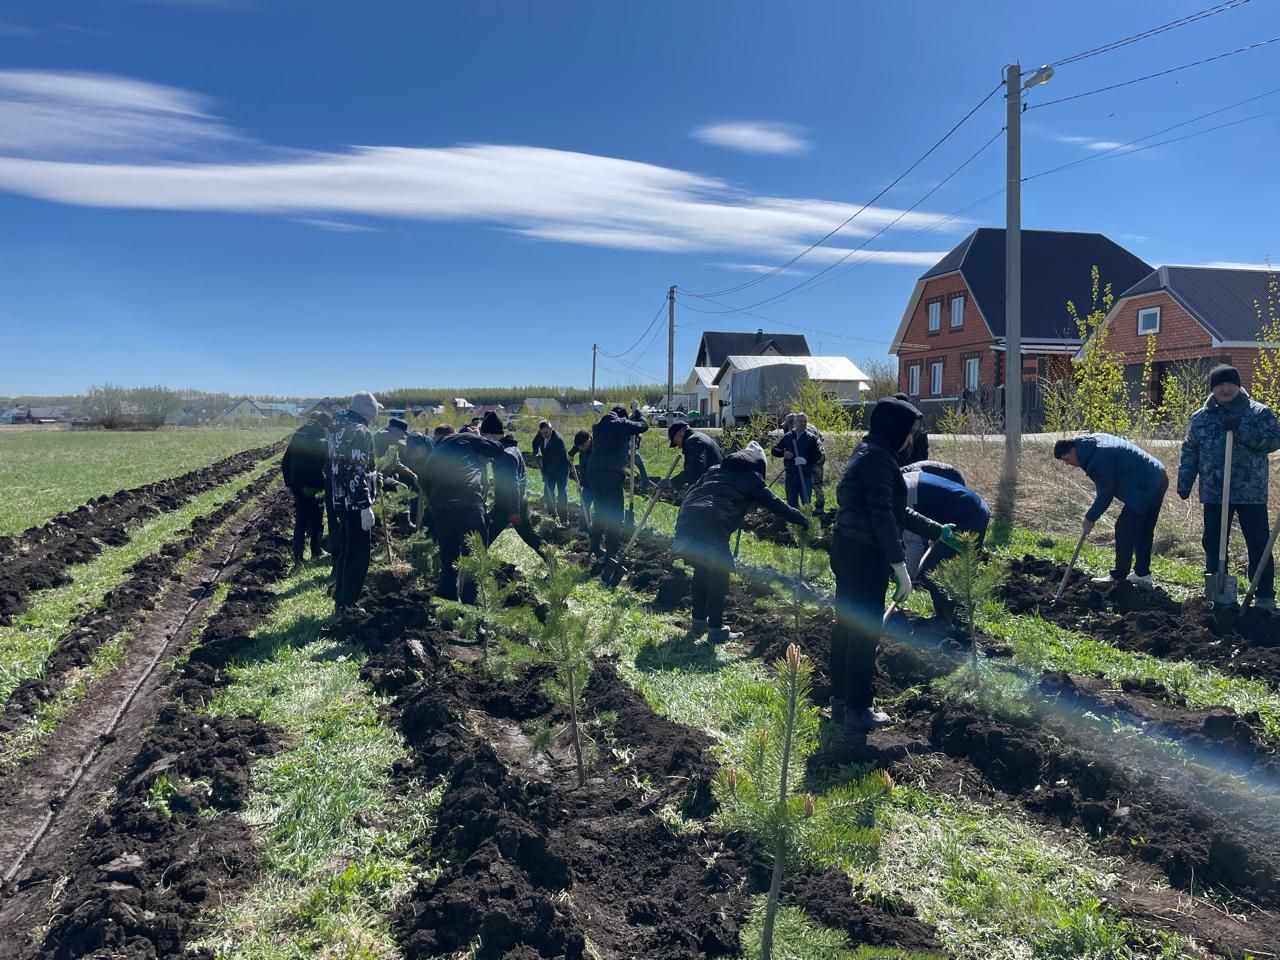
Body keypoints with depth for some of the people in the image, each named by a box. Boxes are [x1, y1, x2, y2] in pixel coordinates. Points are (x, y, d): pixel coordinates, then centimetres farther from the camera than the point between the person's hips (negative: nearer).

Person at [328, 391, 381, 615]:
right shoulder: (359, 432, -17)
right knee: (358, 556, -1)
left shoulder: (338, 427, 12)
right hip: (355, 502, -9)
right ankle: (346, 605, 3)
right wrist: (366, 506, -24)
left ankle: (340, 601, 25)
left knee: (345, 552, 18)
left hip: (341, 500, 9)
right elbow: (357, 472, -24)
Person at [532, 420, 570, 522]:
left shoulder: (558, 439, -28)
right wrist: (537, 453, 1)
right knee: (548, 491, 5)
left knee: (562, 492, -6)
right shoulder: (540, 435, -7)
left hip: (561, 468, -7)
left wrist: (546, 474, -28)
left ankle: (564, 517, -1)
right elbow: (535, 443, 19)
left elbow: (556, 459, -29)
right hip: (549, 469, 7)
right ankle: (552, 515, 15)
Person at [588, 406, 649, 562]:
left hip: (595, 472, 7)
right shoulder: (622, 424, 1)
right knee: (615, 515, -3)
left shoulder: (597, 426, 19)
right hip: (614, 473, -6)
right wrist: (636, 413, 26)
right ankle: (611, 552, -6)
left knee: (599, 511, 19)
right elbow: (643, 425, 9)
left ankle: (596, 547, 26)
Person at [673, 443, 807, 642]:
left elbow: (692, 491, 27)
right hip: (710, 528, -6)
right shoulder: (751, 479, 12)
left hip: (685, 520, 6)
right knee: (719, 573, 9)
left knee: (702, 569, 23)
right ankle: (716, 629, 11)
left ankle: (698, 622, 30)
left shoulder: (715, 470, 28)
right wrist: (803, 520, 29)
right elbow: (775, 504, 17)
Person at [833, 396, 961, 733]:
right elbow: (882, 516, -22)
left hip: (848, 550, 10)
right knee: (865, 633, 0)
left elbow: (896, 510, 20)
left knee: (846, 626, 16)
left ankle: (841, 700, 28)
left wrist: (937, 531, 23)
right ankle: (857, 711, 9)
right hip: (864, 555, -10)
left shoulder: (869, 453, 15)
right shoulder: (878, 458, -17)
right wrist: (900, 566, -22)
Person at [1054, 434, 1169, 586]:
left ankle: (1118, 576, -1)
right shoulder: (1093, 441, 8)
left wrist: (1090, 518, -6)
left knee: (1124, 529, -6)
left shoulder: (1099, 459, -23)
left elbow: (1105, 495, -17)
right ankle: (1142, 573, 23)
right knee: (1143, 531, 16)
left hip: (1145, 488, -11)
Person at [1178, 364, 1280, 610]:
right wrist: (1184, 483, 5)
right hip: (1213, 493, 3)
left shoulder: (1259, 412, 0)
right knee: (1213, 543, 10)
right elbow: (1190, 452, 10)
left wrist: (1242, 430, -21)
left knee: (1259, 544, 1)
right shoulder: (1200, 417, 7)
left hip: (1251, 493, -3)